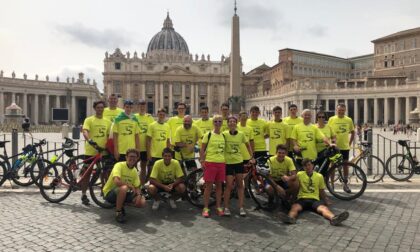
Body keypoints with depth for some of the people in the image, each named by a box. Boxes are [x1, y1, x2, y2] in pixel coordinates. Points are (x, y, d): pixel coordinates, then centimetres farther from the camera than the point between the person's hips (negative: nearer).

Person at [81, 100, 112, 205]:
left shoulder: (107, 121, 11)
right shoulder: (89, 120, -1)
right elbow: (85, 131, -16)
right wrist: (89, 140, -35)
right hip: (90, 151, -3)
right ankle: (84, 195, 17)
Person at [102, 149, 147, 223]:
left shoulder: (134, 171, 2)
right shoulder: (119, 165, -19)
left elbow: (137, 187, 2)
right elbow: (117, 181, -35)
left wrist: (139, 195, -19)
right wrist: (130, 186, -24)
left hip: (123, 192, 6)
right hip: (110, 193, -6)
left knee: (142, 202, -12)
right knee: (124, 188, -39)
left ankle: (120, 205, 11)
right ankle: (118, 212, -17)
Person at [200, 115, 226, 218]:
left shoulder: (223, 136, 10)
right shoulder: (208, 135, -2)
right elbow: (202, 149, -2)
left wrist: (226, 161, 11)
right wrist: (202, 161, -9)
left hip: (221, 163, 4)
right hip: (210, 162, -4)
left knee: (219, 185, 10)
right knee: (208, 186, 1)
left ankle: (218, 207, 20)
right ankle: (206, 208, 11)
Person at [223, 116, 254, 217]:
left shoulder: (241, 134, 0)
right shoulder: (224, 134, -8)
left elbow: (248, 145, 12)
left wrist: (252, 157, 9)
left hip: (239, 162, 3)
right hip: (228, 162, -3)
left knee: (240, 185, 8)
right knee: (229, 186, -2)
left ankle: (241, 208, 18)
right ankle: (226, 208, 12)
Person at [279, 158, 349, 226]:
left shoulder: (319, 176, 16)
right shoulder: (299, 174, 10)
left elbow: (322, 191, 23)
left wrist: (326, 201, 12)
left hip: (315, 200, 1)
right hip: (302, 199, -1)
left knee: (323, 208, -33)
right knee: (295, 207, -35)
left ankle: (333, 218, -63)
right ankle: (290, 218, -66)